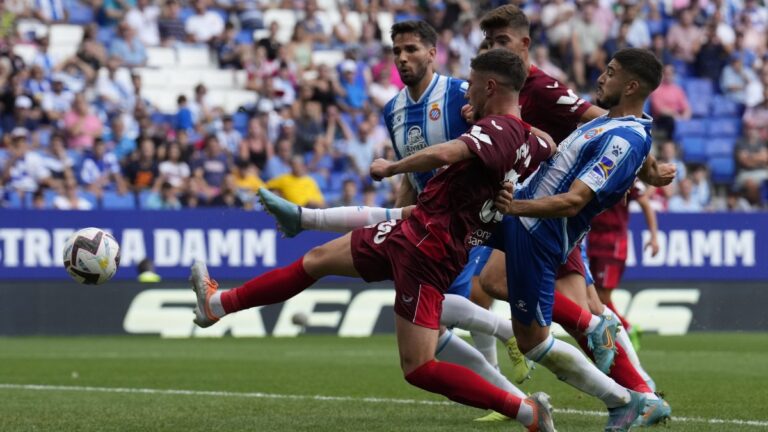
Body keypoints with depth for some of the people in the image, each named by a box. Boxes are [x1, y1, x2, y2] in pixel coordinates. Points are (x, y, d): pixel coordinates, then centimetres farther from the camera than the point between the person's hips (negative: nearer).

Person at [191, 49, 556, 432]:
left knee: (419, 369, -10)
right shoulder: (529, 140, 7)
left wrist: (391, 168, -19)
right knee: (316, 260, 19)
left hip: (424, 244, -10)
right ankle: (218, 304, 33)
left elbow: (442, 155, -37)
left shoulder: (497, 128, -20)